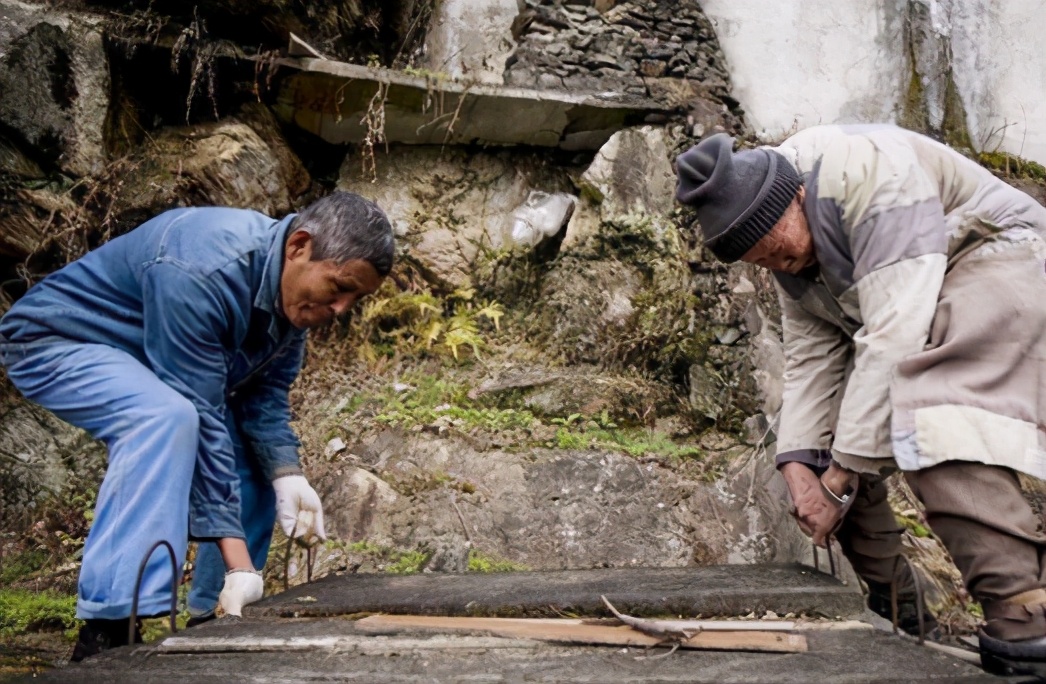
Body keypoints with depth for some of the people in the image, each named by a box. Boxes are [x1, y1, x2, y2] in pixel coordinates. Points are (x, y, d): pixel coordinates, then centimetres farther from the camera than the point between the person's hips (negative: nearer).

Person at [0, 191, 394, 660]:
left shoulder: (295, 289, -9)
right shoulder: (203, 272, -36)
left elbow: (264, 394, -6)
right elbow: (200, 416, -37)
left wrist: (287, 476, -25)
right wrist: (238, 564, -35)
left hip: (138, 360, 9)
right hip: (55, 340, -8)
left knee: (258, 456, 1)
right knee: (168, 417, -36)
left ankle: (212, 615, 11)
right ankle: (107, 631, -31)